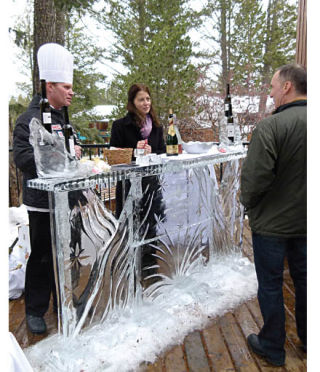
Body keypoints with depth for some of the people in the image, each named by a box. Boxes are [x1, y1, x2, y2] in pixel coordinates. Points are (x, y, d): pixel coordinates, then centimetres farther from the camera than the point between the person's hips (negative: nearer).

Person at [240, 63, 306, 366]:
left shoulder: (271, 126, -22)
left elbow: (254, 177, -25)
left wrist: (247, 202, -5)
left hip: (272, 223, -6)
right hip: (305, 221, 7)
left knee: (270, 285, 11)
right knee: (303, 280, 22)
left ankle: (272, 348, 30)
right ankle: (307, 342, 42)